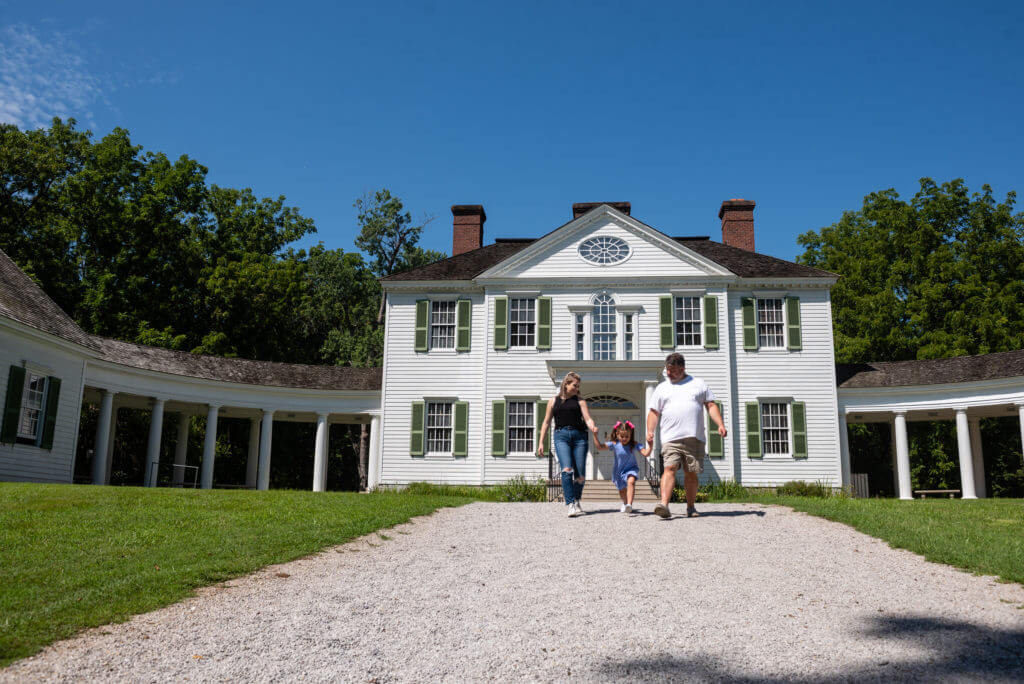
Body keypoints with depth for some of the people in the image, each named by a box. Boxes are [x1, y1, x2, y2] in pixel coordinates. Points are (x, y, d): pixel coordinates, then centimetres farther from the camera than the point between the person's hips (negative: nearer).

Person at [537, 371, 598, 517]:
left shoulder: (579, 401, 13)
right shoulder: (554, 401, 14)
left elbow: (587, 419, 1)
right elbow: (546, 422, 16)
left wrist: (593, 427, -22)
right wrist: (541, 442, 9)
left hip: (579, 436, 1)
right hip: (561, 436, -1)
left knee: (580, 475, -1)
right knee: (566, 469, -20)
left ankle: (577, 501, 24)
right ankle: (571, 505, -21)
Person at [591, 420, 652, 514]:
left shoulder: (634, 445, -16)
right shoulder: (614, 444, -15)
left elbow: (645, 453, -23)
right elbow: (600, 446, -21)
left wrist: (650, 444, -39)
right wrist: (595, 435, -32)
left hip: (631, 469, -3)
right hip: (619, 471, 3)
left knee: (631, 481, -35)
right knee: (622, 491, 21)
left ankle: (629, 505, -43)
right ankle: (625, 503, 54)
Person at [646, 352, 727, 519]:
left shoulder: (699, 384, 16)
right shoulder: (662, 388, 18)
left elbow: (711, 406, 11)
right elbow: (654, 412, 15)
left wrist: (720, 425, -3)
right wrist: (650, 431, -1)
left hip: (695, 437, 1)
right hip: (671, 438, 0)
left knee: (691, 473, 3)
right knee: (670, 468, -17)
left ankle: (691, 507, 16)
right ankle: (664, 504, -28)